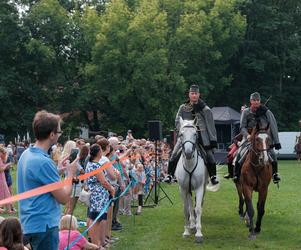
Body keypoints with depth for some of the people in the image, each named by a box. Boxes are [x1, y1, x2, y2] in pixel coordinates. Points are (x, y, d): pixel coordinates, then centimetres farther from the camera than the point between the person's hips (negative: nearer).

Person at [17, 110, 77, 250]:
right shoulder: (44, 162, -22)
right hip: (44, 225, -9)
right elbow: (64, 198, -17)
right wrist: (70, 173, -3)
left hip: (31, 223, 9)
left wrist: (57, 169, 12)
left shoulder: (26, 154, 7)